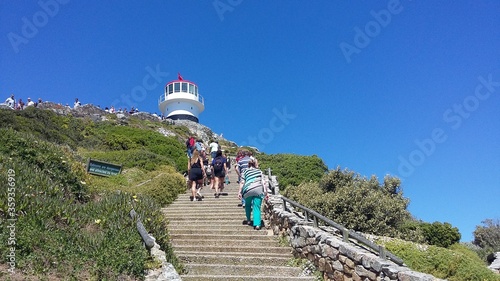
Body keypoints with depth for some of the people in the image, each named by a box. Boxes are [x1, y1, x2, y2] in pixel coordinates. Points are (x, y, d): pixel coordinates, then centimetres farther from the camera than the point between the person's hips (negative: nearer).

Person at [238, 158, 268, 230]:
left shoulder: (245, 172, 14)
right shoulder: (259, 171, 18)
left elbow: (242, 183, 6)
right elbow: (263, 182, 10)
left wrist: (240, 192, 6)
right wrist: (265, 192, 9)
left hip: (248, 190, 0)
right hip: (258, 190, 0)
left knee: (248, 205, 24)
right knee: (257, 207, 1)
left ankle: (248, 220, 32)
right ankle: (257, 224, -11)